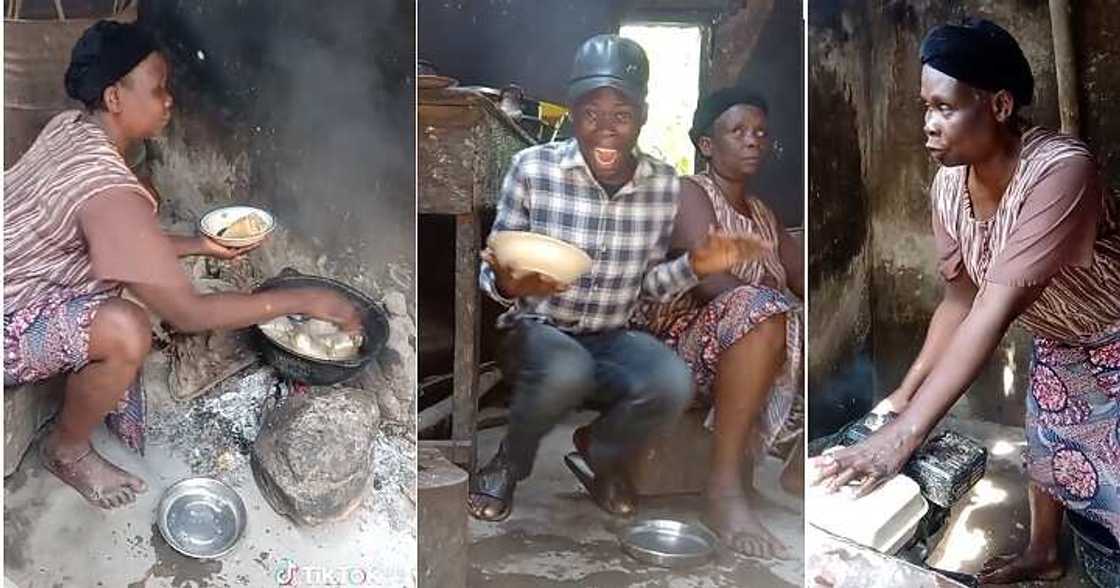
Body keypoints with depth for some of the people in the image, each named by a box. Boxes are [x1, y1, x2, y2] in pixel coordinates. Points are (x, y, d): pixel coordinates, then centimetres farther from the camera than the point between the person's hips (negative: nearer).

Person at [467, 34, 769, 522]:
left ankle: (600, 453, 9)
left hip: (611, 338, 3)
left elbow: (648, 283, 6)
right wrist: (507, 284, -31)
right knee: (567, 372, -37)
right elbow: (490, 272, -7)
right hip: (535, 329, -3)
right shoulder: (533, 167, -13)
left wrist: (694, 266, -13)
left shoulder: (665, 185, -4)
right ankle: (508, 464, -1)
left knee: (672, 385, -28)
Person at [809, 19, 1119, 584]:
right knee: (1047, 449, 23)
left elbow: (995, 311, -45)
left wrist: (903, 434, -48)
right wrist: (904, 393, -15)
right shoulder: (948, 184, -17)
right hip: (1057, 343, 7)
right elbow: (959, 299, -8)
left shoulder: (1060, 171, -39)